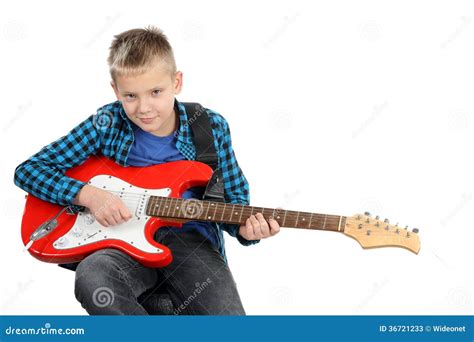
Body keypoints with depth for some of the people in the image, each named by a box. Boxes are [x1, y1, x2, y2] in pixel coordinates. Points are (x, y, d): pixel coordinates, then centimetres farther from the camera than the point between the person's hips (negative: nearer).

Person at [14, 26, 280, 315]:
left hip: (190, 239, 0)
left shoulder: (211, 128, 1)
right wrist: (88, 194, -14)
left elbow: (233, 195, 12)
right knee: (92, 279, -36)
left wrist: (244, 228, -12)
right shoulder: (107, 125, -3)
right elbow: (28, 169, 1)